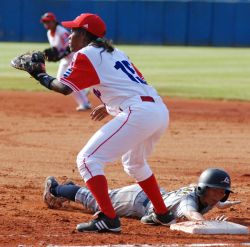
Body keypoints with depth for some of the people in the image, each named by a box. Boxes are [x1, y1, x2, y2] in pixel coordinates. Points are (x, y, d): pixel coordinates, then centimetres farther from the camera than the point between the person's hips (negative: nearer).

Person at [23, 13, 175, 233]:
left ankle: (108, 219, -16)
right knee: (134, 162, 34)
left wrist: (40, 75, 9)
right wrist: (110, 105, 35)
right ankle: (162, 214, 38)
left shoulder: (85, 55, 1)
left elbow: (64, 88, -8)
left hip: (138, 113, -9)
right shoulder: (115, 52, 26)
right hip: (161, 110, 9)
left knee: (88, 160, -6)